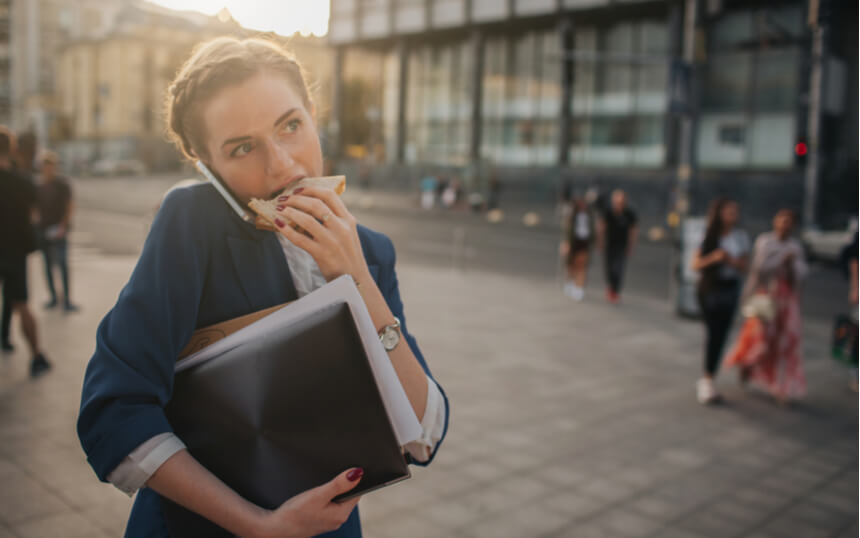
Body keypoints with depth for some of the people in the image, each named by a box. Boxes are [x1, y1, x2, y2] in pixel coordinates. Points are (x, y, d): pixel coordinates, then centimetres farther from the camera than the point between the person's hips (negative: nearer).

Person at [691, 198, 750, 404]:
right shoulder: (707, 236, -2)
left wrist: (731, 260, -17)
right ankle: (708, 380, -9)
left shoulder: (741, 237, 4)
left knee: (721, 333, 1)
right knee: (712, 331, -12)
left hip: (730, 288, 3)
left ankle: (707, 379, 11)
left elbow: (744, 266, 4)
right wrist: (713, 258, -22)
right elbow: (696, 264, -4)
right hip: (709, 288, -3)